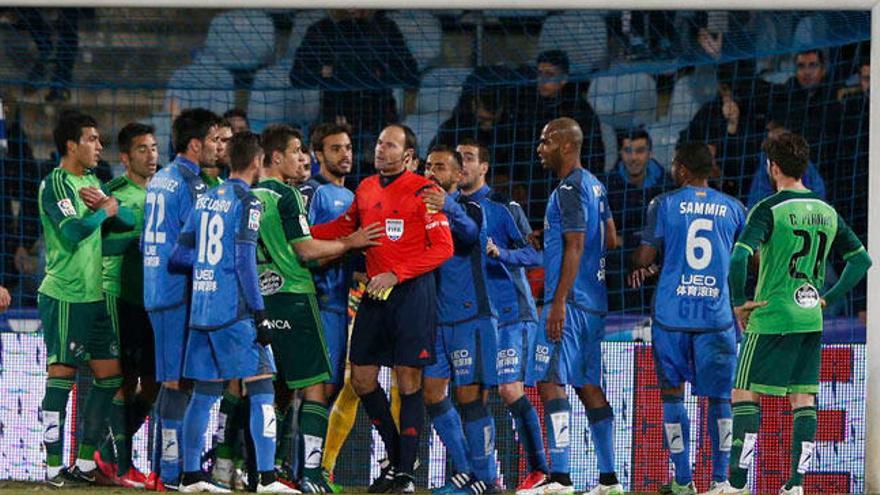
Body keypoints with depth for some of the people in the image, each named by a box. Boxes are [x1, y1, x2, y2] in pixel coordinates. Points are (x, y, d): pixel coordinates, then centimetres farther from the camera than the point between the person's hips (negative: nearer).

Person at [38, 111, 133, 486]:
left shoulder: (93, 181, 16)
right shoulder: (55, 185, -10)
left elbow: (129, 220, 11)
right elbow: (73, 230, -23)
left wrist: (108, 203, -8)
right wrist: (104, 211, -9)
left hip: (95, 295, 9)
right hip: (64, 296, -9)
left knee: (110, 374, 9)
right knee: (62, 375, -6)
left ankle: (85, 462, 15)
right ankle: (54, 466, -2)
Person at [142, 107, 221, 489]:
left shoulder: (159, 181, 15)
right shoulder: (189, 185, -14)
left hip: (157, 289, 9)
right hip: (181, 293, -9)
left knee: (170, 381, 13)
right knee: (179, 381, -7)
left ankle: (165, 464, 17)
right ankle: (174, 469, -7)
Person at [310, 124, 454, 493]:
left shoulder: (423, 190, -6)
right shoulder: (366, 189, 13)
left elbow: (443, 248, -9)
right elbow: (342, 228, 28)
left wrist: (396, 275, -15)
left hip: (412, 292, -6)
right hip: (374, 293, 6)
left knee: (408, 380, -5)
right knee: (362, 378, 4)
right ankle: (394, 458, 20)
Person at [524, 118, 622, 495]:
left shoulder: (569, 190, -12)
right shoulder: (595, 185, 17)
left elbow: (575, 247, -18)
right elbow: (611, 238, 22)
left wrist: (558, 303, -21)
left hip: (570, 302, -10)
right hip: (595, 302, 10)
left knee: (550, 382, -12)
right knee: (589, 386, 12)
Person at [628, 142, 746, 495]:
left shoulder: (664, 205, 0)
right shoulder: (733, 209, 7)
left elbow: (645, 257, -1)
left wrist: (642, 268, 21)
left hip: (672, 315, -1)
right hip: (717, 316, 1)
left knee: (672, 393, 9)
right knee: (719, 397, 8)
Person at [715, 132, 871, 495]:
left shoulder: (769, 210, -12)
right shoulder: (827, 213, 7)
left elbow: (739, 258, -24)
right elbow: (861, 259, 13)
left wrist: (738, 302, -11)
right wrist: (828, 298, 13)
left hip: (771, 318, -6)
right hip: (811, 320, 6)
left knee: (745, 395, 0)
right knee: (804, 399, 9)